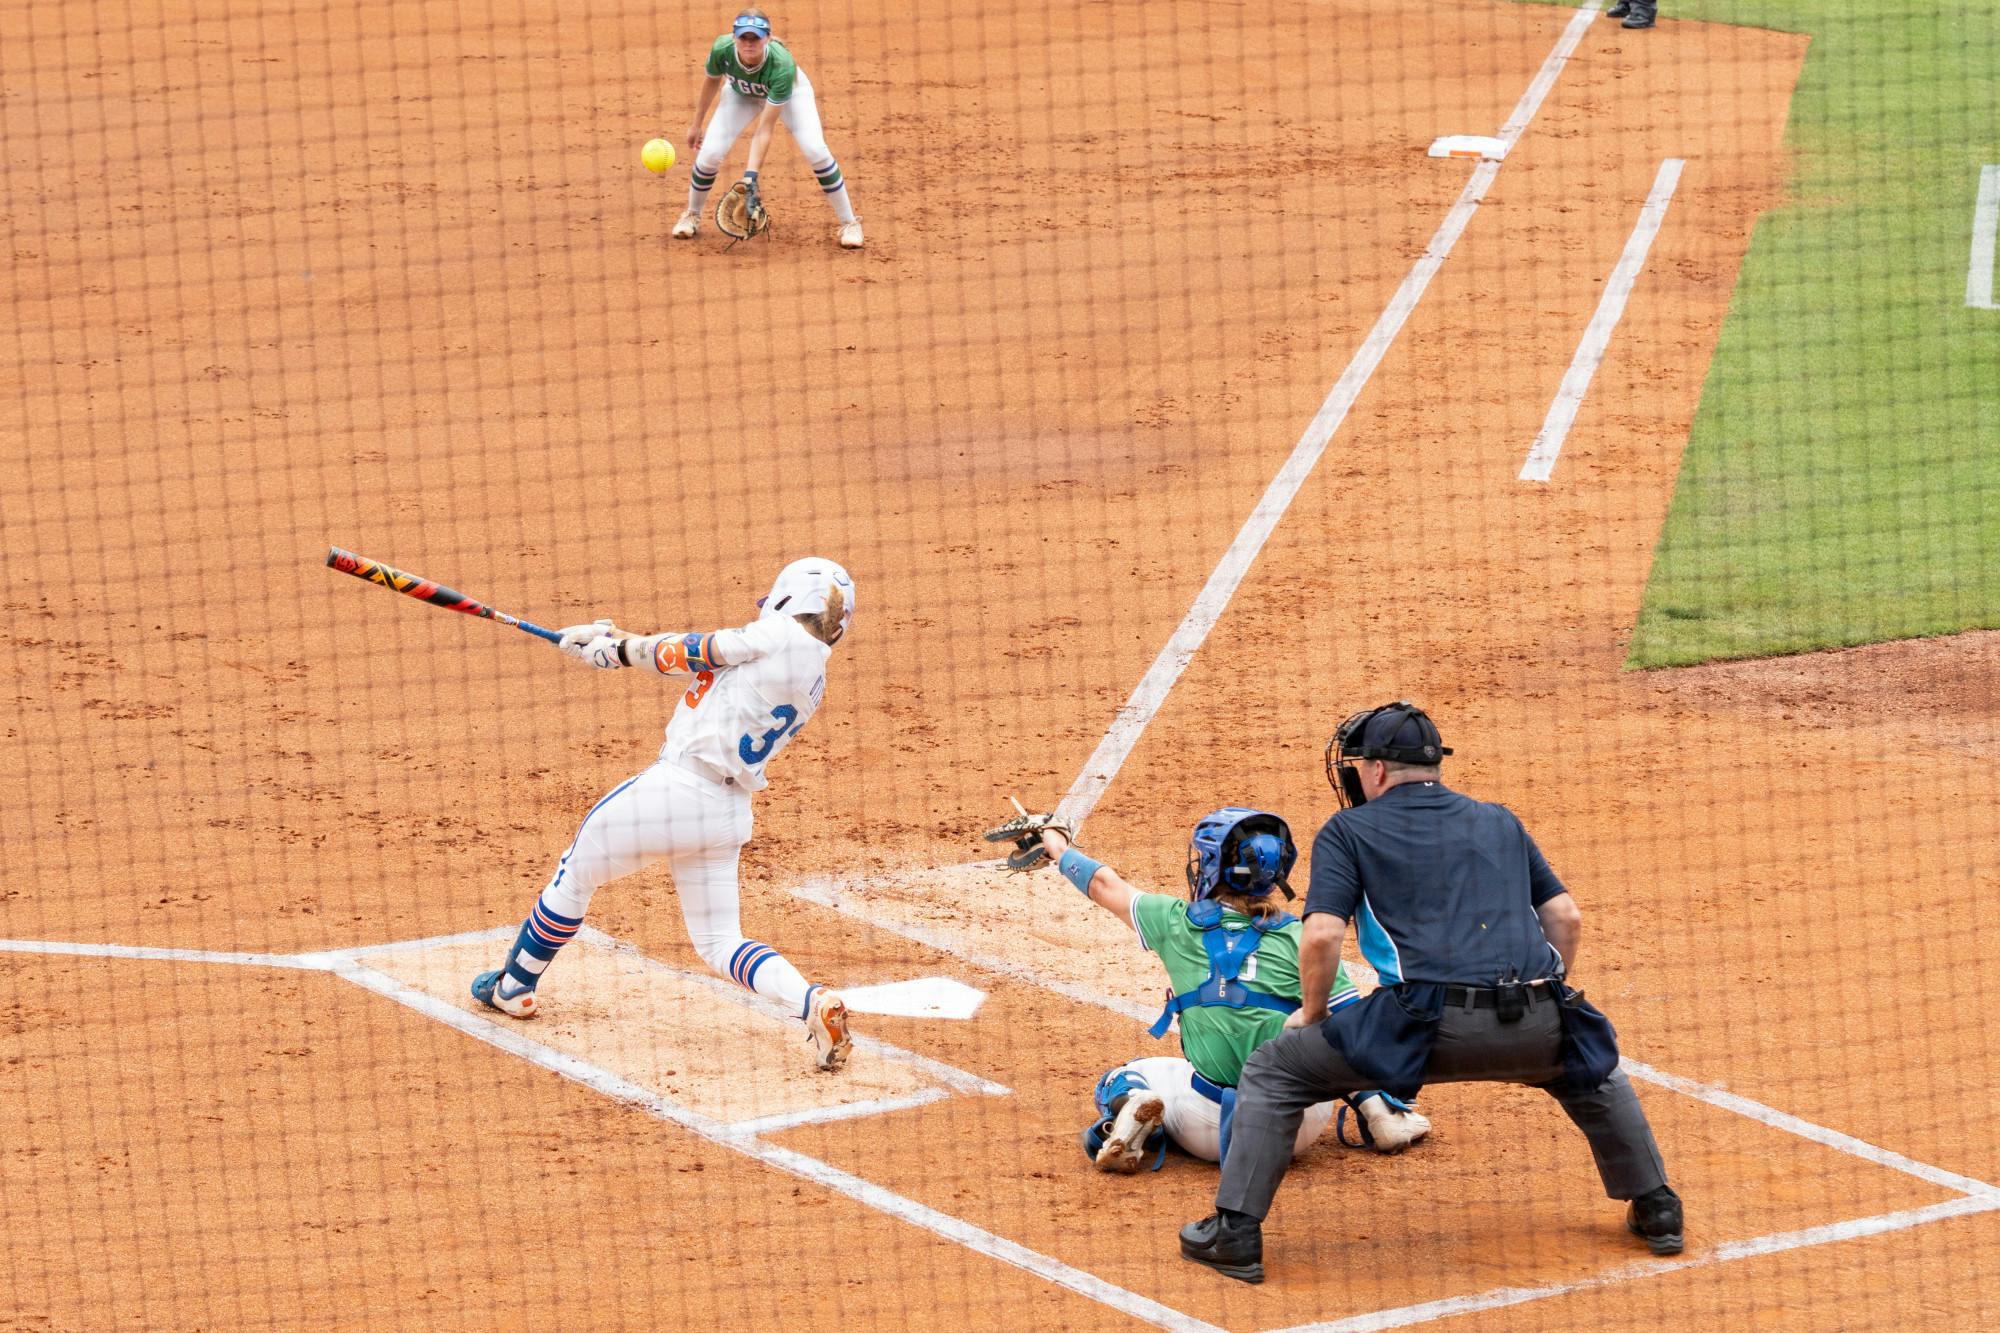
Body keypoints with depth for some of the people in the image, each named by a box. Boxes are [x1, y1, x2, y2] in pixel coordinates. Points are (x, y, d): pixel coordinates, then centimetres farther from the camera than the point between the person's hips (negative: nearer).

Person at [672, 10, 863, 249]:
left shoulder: (782, 65, -43)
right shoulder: (722, 50, -35)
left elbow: (764, 130, -40)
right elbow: (712, 79, -9)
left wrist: (751, 175, -46)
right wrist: (696, 124, 1)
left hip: (789, 91, -3)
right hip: (740, 93, 3)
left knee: (815, 150, -23)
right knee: (710, 153, -12)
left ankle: (849, 224, -7)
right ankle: (692, 216, 17)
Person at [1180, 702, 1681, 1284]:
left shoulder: (1348, 831, 12)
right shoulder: (1500, 821, 25)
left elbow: (1322, 935, 0)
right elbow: (1566, 917, 20)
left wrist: (1310, 1013, 16)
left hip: (1431, 1024, -4)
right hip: (1537, 1031, 4)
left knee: (1273, 1071, 12)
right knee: (1592, 1067, 39)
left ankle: (1236, 1230, 4)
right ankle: (1656, 1208, 35)